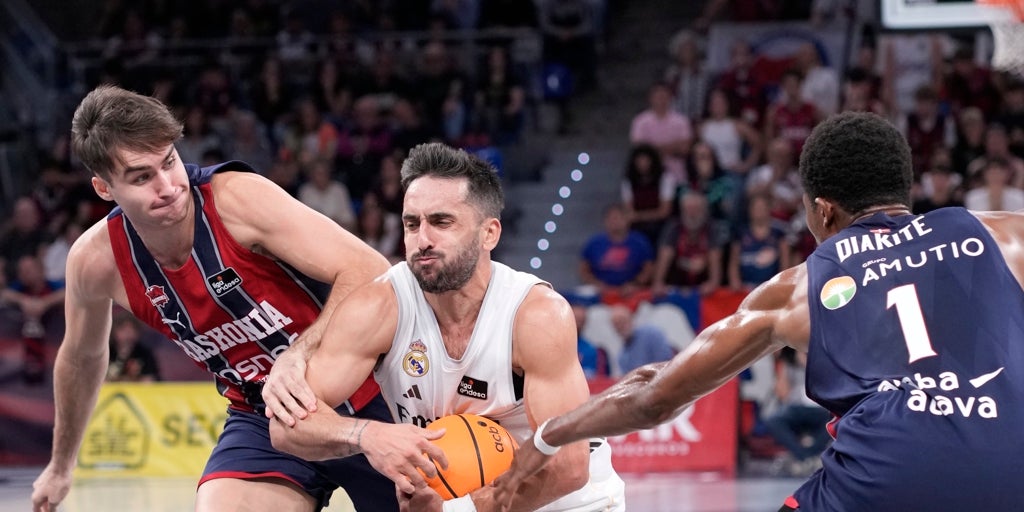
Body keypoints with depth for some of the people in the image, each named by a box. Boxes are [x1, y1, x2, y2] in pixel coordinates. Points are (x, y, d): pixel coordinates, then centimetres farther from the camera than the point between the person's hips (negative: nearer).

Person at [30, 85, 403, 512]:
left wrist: (299, 355, -39)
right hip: (261, 420, 2)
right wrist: (60, 465, 25)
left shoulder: (238, 196, -23)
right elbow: (82, 357, 13)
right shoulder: (94, 261, -9)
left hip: (360, 394, -2)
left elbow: (370, 271, -26)